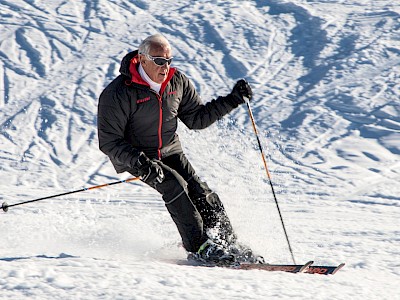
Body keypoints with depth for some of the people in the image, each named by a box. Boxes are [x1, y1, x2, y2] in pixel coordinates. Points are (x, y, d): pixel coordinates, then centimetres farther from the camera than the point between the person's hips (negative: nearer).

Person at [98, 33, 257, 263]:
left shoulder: (178, 82, -5)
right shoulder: (118, 94, -22)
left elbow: (197, 118, 5)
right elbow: (109, 142, -22)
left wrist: (232, 100, -5)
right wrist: (139, 162, -36)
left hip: (170, 151, 5)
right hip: (135, 156, -5)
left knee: (200, 192, -10)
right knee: (174, 185, -26)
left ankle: (229, 245, -2)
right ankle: (200, 247, -23)